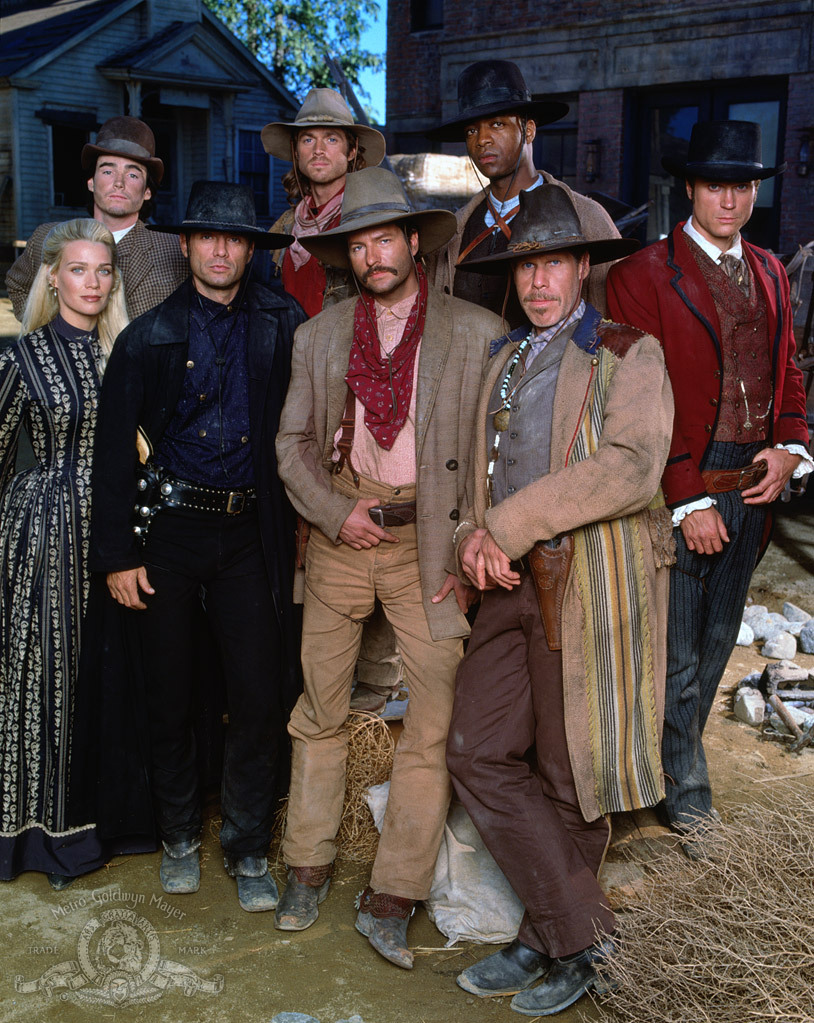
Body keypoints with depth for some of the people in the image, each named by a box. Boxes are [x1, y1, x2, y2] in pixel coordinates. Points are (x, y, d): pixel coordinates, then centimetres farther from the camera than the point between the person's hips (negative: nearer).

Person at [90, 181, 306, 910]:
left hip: (249, 530, 0)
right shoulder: (148, 337, 1)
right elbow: (115, 448, 1)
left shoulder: (282, 324, 2)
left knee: (262, 696, -1)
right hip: (168, 527, 0)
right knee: (171, 693, 10)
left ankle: (248, 849, 17)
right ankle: (179, 835, 30)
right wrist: (118, 554, -3)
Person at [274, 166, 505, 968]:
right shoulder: (318, 335, 9)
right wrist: (333, 512, -5)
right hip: (340, 534, 3)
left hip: (430, 541, -2)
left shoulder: (477, 335, -1)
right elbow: (292, 440, 10)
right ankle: (307, 869, 27)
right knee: (319, 710, 10)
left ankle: (390, 900, 9)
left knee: (436, 717, -4)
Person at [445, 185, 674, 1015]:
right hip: (516, 585, 6)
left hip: (593, 586, -6)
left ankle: (567, 951, 21)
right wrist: (476, 537, 0)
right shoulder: (502, 362, 18)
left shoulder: (629, 356, -3)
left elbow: (631, 469, -18)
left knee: (570, 775, 2)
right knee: (478, 753, 1)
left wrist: (511, 526, -18)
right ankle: (572, 931, 15)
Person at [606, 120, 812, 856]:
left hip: (751, 488, 6)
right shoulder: (644, 275, -7)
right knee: (675, 655, 1)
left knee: (716, 643, 15)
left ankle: (677, 762, 32)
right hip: (681, 491, -6)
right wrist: (688, 500, -15)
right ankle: (686, 792, 19)